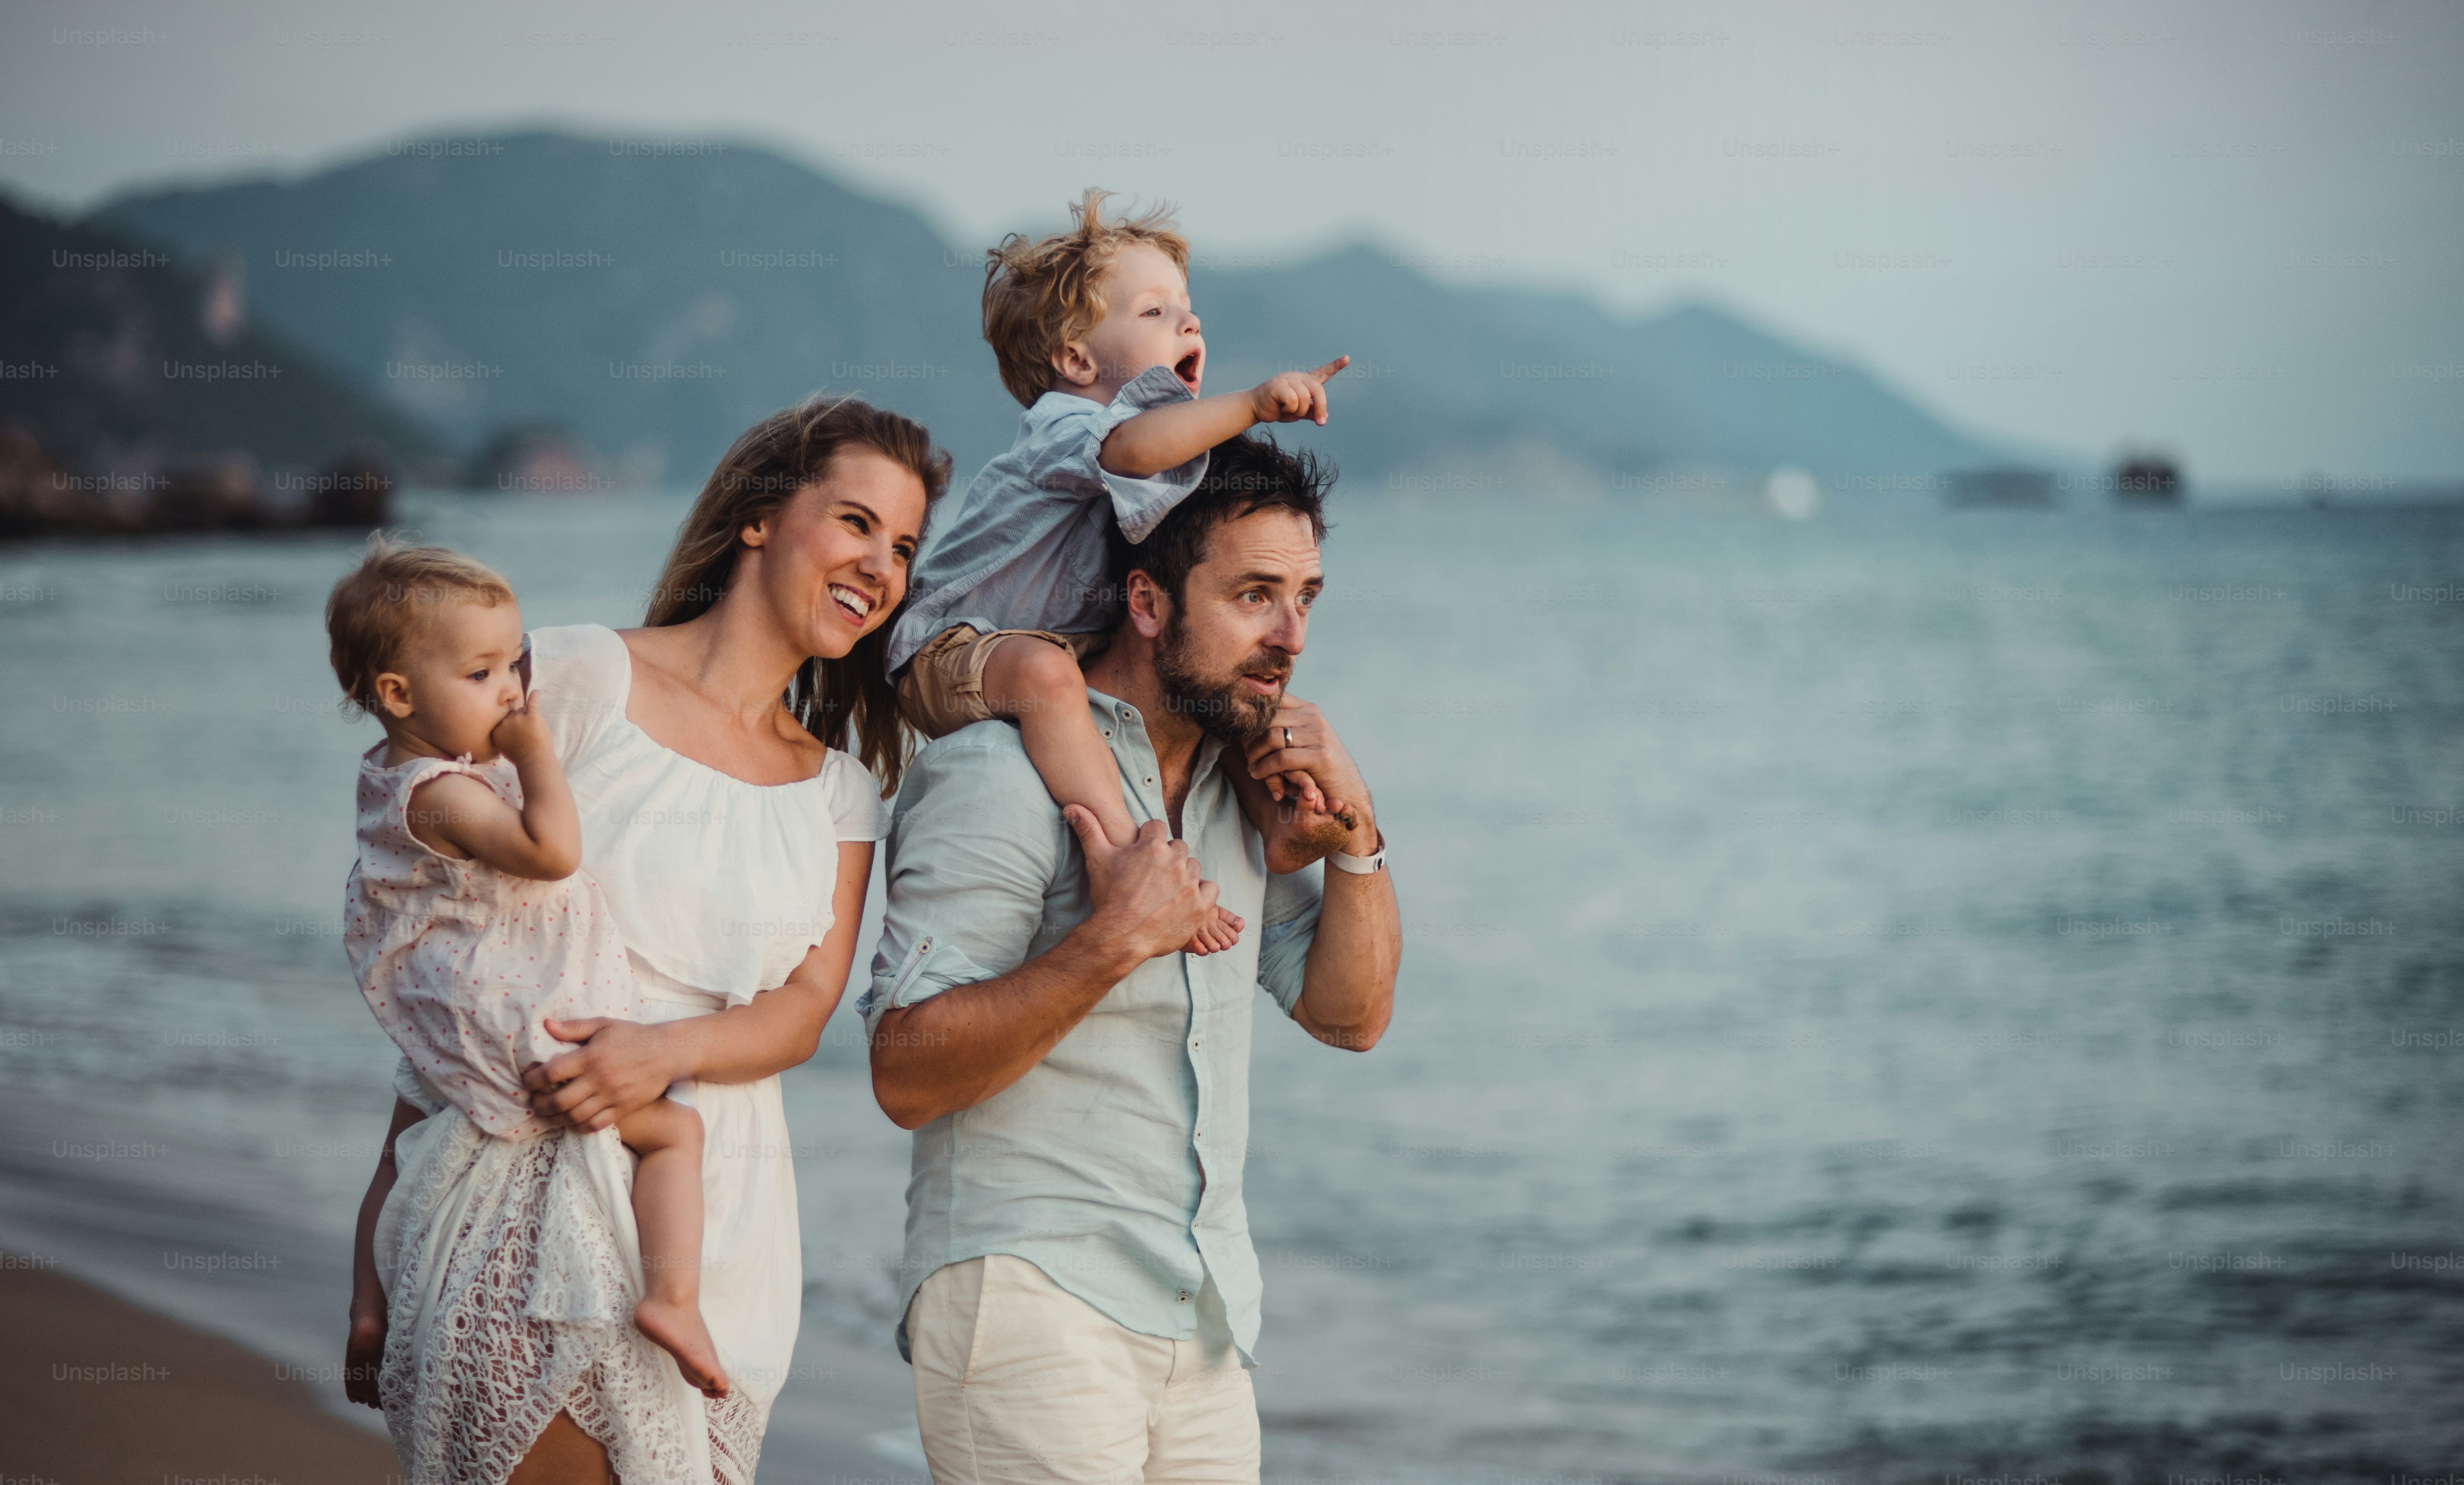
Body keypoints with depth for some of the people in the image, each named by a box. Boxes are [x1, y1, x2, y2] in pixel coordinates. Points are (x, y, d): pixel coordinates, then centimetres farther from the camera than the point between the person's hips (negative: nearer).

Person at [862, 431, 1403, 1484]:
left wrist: (1352, 836, 1)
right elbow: (906, 1075, -16)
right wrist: (1114, 941, -23)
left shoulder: (1241, 778, 14)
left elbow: (1350, 1017, 16)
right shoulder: (1004, 775, -11)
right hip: (1031, 1302, -7)